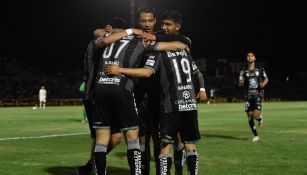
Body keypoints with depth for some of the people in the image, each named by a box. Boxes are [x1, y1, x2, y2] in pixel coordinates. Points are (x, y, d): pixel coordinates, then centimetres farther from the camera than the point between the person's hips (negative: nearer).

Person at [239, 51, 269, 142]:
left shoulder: (260, 70, 4)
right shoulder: (243, 71, 3)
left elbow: (266, 78, 17)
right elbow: (240, 83, -4)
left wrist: (263, 84, -6)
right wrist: (241, 82, -29)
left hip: (257, 95, -1)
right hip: (248, 96, 1)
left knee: (256, 115, -16)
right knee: (250, 116, 1)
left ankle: (260, 119, 23)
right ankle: (256, 135, 16)